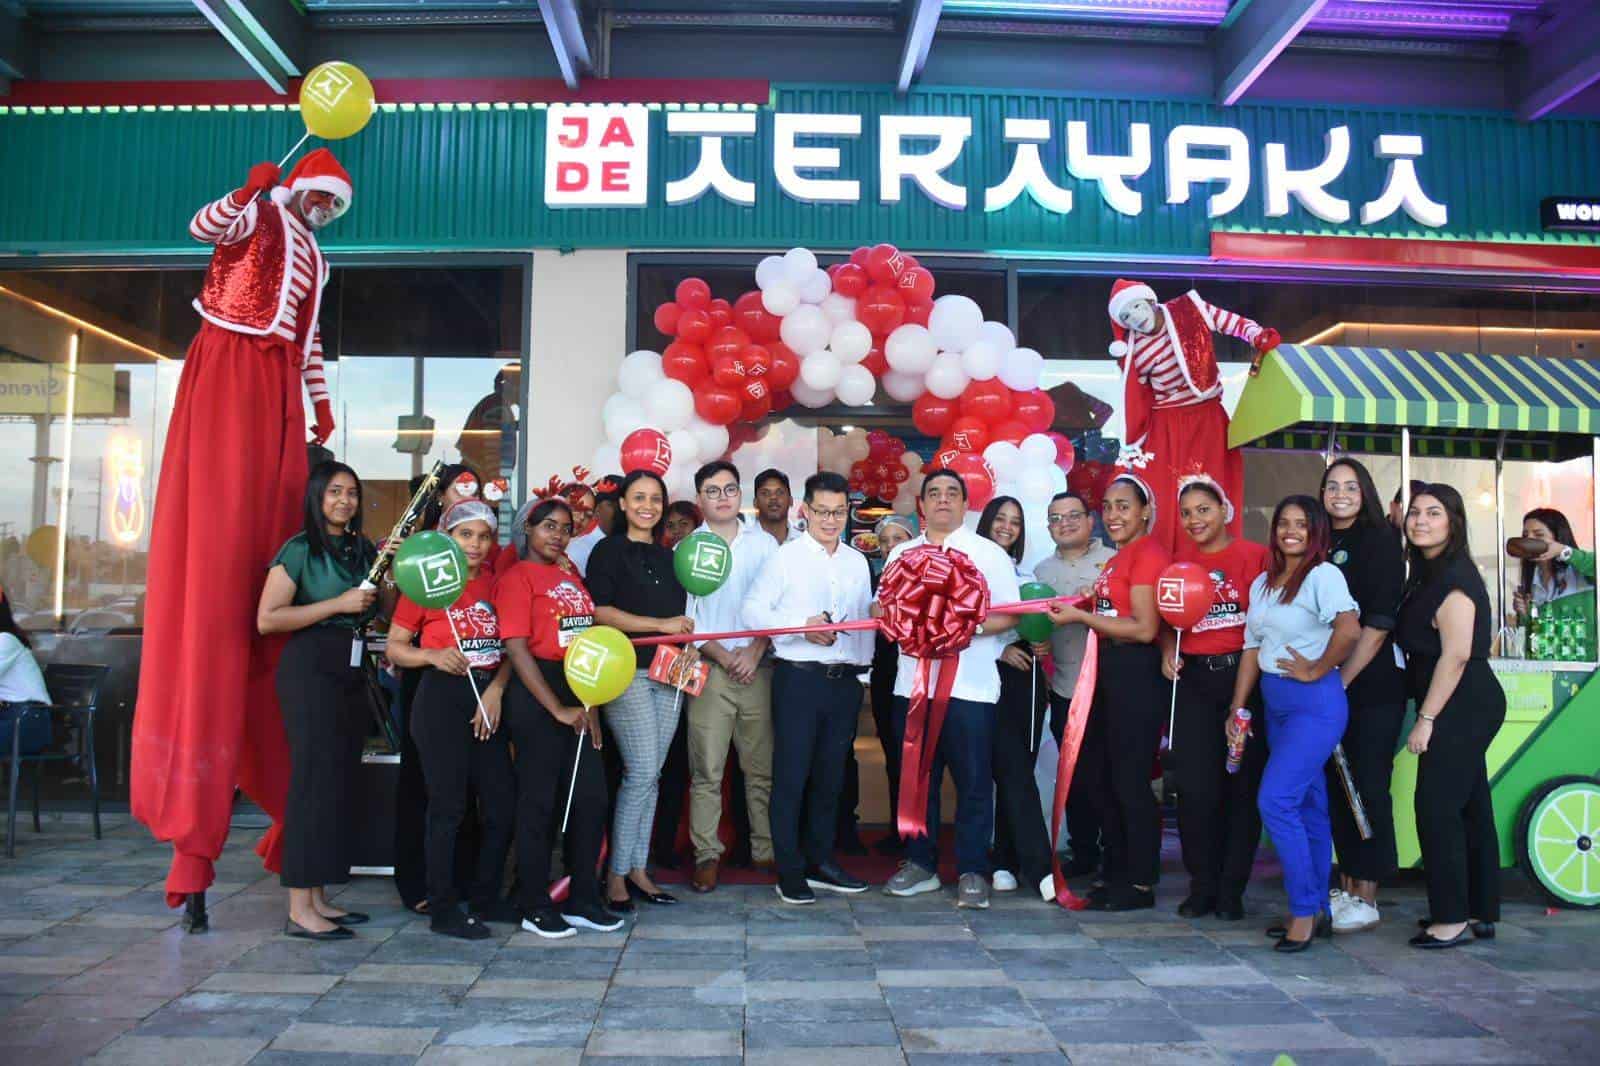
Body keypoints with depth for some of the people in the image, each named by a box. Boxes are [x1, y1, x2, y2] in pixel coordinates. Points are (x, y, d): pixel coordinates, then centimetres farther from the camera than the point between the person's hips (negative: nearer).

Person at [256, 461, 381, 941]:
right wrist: (338, 604, -15)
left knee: (341, 780, 7)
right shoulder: (299, 549, -5)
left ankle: (318, 898, 16)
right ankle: (300, 909, -3)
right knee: (315, 778, -8)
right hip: (310, 668, -7)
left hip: (352, 671, 7)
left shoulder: (364, 549, 14)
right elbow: (267, 619, -11)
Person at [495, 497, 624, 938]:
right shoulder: (517, 577, -5)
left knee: (591, 797, 7)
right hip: (536, 694, -7)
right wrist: (558, 709, -15)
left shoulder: (571, 574, 16)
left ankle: (582, 899, 21)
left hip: (580, 691, 7)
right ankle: (534, 906, 14)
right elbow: (516, 649, -12)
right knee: (540, 800, 1)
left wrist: (591, 702, 7)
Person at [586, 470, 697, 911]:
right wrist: (660, 624, -14)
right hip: (626, 671, -6)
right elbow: (599, 611, -10)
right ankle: (617, 875, 0)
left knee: (651, 775, 7)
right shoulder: (609, 551, 0)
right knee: (641, 772, -11)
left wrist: (689, 646, 2)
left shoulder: (668, 557, 19)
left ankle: (638, 870, 15)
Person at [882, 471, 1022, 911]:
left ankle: (972, 872, 8)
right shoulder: (901, 553, 15)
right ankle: (920, 864, 21)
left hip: (969, 687, -3)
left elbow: (1009, 616, -2)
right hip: (913, 684, 4)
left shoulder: (989, 553, 4)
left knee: (974, 782, -1)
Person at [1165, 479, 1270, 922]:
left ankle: (1232, 889, 15)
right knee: (1194, 787, 1)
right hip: (1194, 680, 3)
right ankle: (1201, 886, 15)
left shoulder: (1254, 554, -2)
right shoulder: (1181, 560, 11)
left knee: (1243, 785, 3)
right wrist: (1168, 651, -3)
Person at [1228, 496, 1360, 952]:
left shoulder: (1323, 575, -12)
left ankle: (1305, 910, -1)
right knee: (1308, 805, 14)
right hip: (1275, 702, 8)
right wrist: (1237, 709, 9)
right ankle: (1317, 911, 22)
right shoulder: (1262, 584, 13)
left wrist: (1316, 669, -16)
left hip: (1314, 702, -8)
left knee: (1276, 801, -14)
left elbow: (1350, 629, -29)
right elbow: (1252, 648, 13)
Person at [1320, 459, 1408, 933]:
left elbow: (1379, 623, -11)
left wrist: (1342, 680, -13)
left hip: (1374, 685, -5)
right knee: (1336, 785, 9)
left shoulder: (1380, 542, -4)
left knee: (1368, 787, -3)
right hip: (1328, 686, 6)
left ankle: (1366, 897, 5)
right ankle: (1346, 888, 19)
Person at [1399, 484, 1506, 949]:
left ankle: (1451, 919, 0)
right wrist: (1428, 716, 14)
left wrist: (1426, 719, -19)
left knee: (1437, 807, -7)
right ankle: (1480, 913, 23)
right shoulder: (1428, 575, 15)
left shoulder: (1453, 578, -15)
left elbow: (1456, 654, -21)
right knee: (1470, 808, 14)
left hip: (1461, 706, -10)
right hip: (1467, 707, 10)